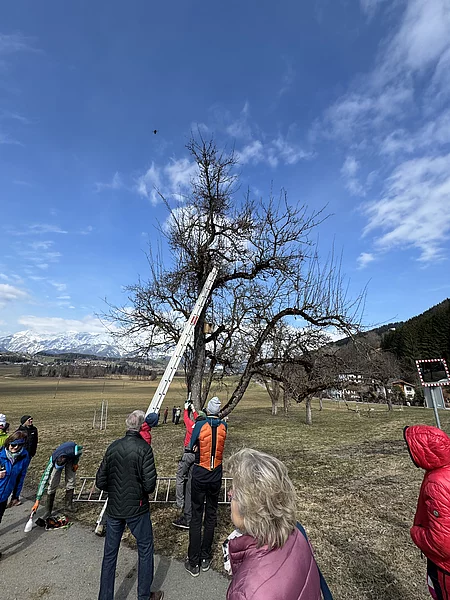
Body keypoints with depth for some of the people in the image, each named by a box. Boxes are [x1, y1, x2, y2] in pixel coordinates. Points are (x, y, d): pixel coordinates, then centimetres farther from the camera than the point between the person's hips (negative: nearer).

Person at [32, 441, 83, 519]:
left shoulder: (75, 450, -45)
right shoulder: (52, 461, -39)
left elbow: (81, 449, -18)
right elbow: (43, 480, -32)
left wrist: (76, 463, -14)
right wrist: (37, 501, -31)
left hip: (72, 458, 0)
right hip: (57, 459, 0)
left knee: (71, 480, -3)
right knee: (53, 484, -10)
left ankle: (68, 504, 17)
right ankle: (48, 511, 6)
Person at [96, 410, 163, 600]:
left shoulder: (113, 447, -5)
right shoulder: (144, 448, -20)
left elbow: (100, 482, 1)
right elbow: (149, 484, -20)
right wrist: (143, 490, 2)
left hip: (113, 509, 4)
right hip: (137, 509, -4)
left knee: (109, 554, 21)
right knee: (145, 551, 17)